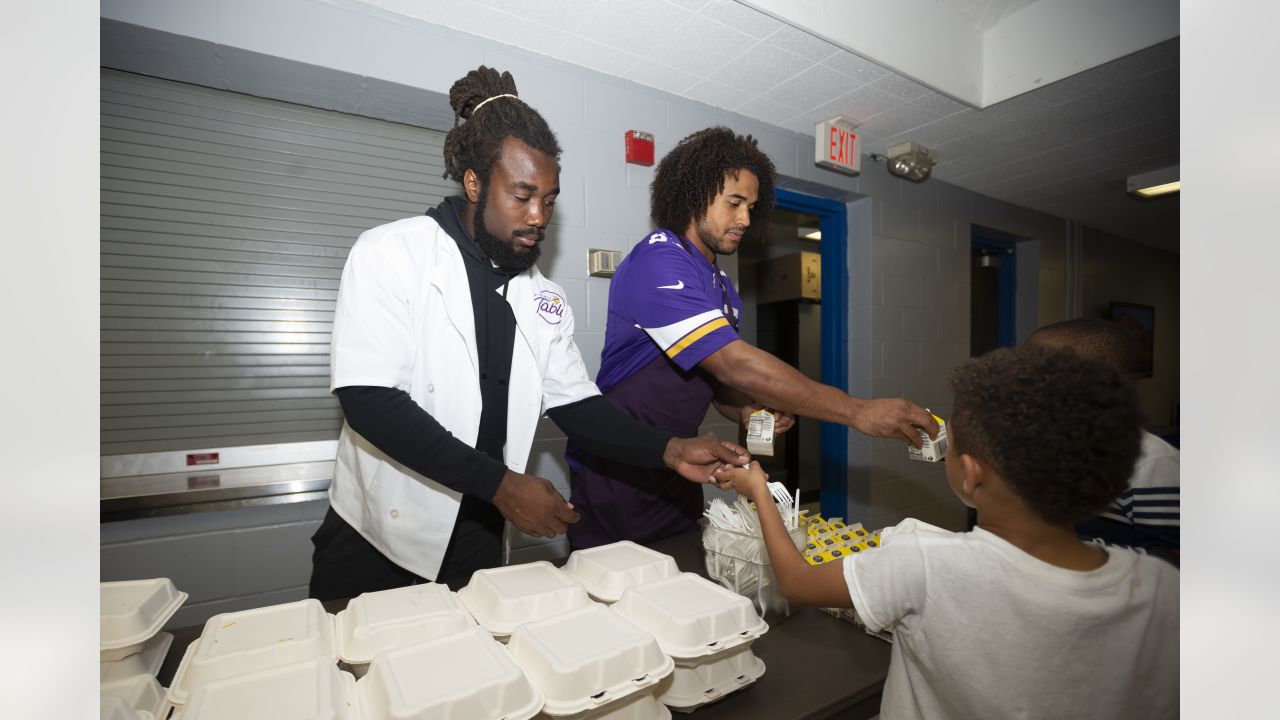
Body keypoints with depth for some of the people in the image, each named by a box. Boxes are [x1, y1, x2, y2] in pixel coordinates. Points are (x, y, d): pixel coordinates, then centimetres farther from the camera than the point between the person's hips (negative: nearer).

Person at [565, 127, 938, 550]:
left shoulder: (723, 288, 9)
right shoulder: (657, 264, -20)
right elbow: (736, 364, -28)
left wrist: (747, 411, -9)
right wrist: (859, 413, -26)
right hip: (616, 476, -7)